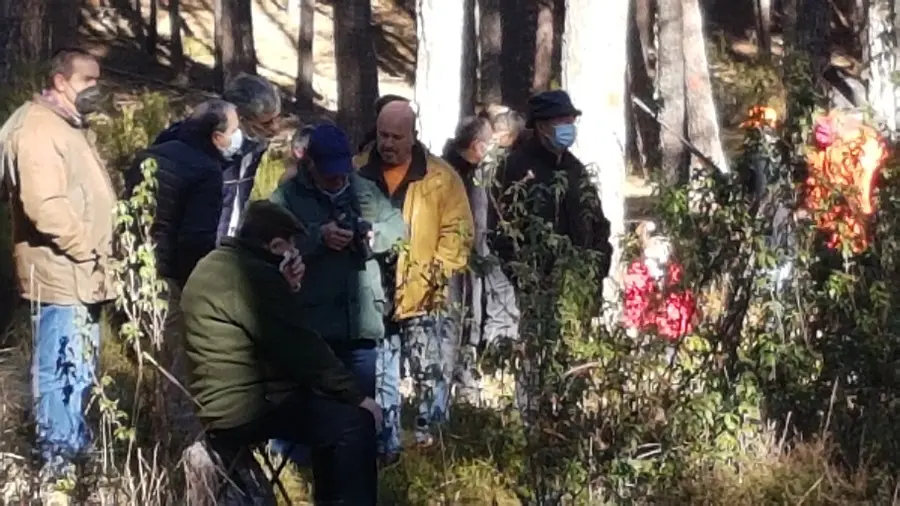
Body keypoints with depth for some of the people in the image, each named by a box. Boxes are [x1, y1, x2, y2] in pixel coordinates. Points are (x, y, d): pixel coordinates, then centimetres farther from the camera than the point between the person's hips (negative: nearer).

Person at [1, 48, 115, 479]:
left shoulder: (68, 126, 18)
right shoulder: (39, 127, -16)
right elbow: (45, 204, -27)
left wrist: (97, 255, 17)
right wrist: (85, 249, -19)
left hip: (81, 272, 11)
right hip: (60, 271, -11)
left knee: (79, 368, 19)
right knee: (60, 369, -6)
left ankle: (77, 446, 30)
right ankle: (57, 458, 0)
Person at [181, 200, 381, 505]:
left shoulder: (210, 266, 16)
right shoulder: (256, 275, -17)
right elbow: (302, 349, -17)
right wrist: (357, 395, -11)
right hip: (244, 410, -11)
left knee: (329, 412, 24)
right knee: (355, 422, -16)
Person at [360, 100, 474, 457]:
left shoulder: (441, 177, -2)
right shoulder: (359, 173, 5)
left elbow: (458, 231, -1)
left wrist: (438, 273, -11)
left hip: (424, 298, -2)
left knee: (431, 375, 2)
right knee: (379, 380, 9)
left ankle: (429, 440, 15)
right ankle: (386, 448, 18)